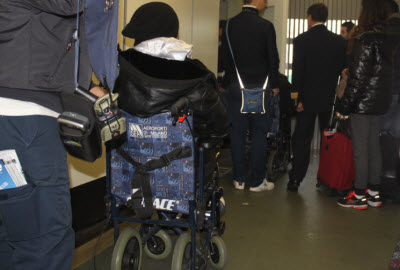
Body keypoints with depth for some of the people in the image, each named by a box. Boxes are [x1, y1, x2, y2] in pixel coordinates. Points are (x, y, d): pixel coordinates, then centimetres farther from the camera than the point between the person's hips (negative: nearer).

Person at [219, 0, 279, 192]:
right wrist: (274, 84, 8)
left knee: (237, 132, 8)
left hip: (235, 86, 3)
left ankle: (239, 178, 15)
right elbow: (273, 58, -4)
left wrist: (225, 84, 15)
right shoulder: (265, 26, -8)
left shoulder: (230, 25, 2)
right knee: (259, 134, 4)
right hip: (259, 87, -3)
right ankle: (257, 181, 10)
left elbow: (225, 56, 6)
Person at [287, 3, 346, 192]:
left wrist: (298, 98, -7)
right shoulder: (339, 41, 1)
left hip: (309, 98, -2)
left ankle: (296, 179, 6)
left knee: (301, 139, 5)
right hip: (331, 98, 3)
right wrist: (337, 95, 11)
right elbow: (343, 69, 4)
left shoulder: (301, 40, -8)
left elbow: (297, 72, -11)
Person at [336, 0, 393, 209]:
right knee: (373, 147, 14)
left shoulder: (367, 39, -16)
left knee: (360, 149, -1)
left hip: (363, 102, -8)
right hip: (380, 102, 8)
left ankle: (359, 195, 6)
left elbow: (359, 76, -19)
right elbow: (383, 72, 12)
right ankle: (373, 193, 22)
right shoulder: (387, 39, 8)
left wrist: (345, 105, -15)